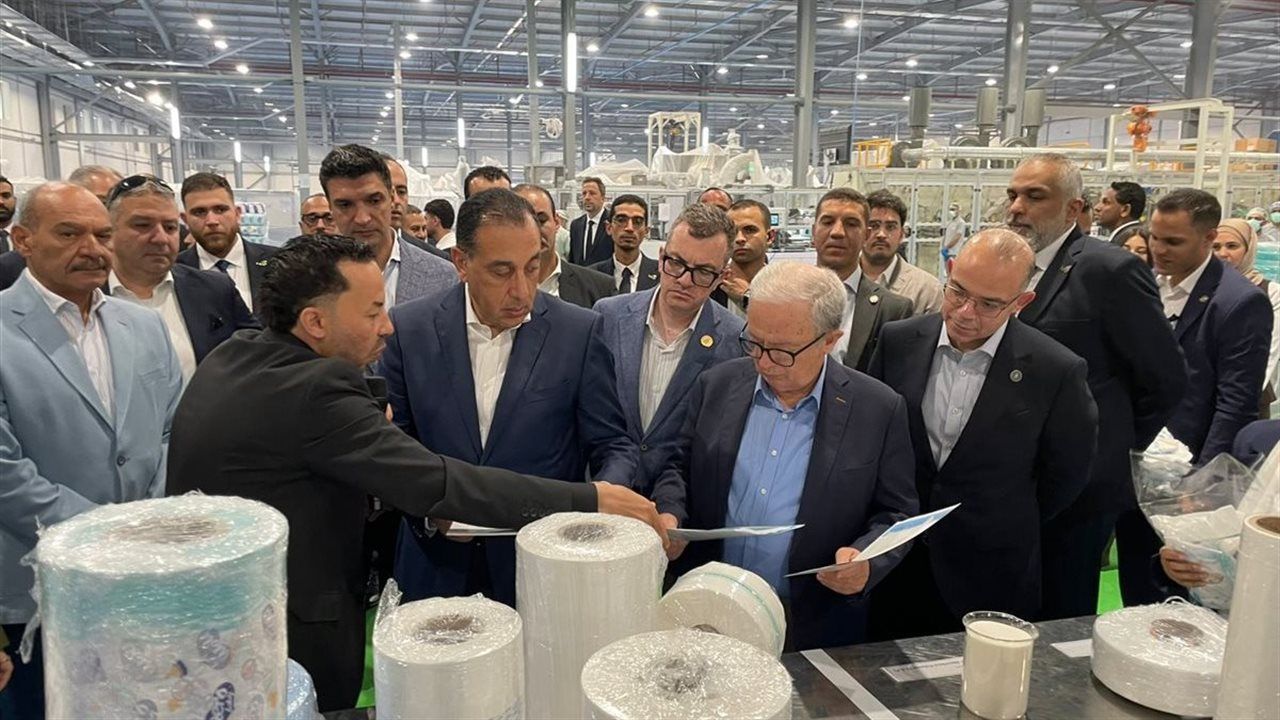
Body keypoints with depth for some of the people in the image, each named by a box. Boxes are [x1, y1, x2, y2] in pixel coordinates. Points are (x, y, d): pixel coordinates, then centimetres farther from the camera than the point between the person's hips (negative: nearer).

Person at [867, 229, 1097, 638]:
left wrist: (1008, 529, 9)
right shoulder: (898, 341, -6)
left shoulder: (1057, 371, -14)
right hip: (895, 564, 3)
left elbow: (1065, 476, 0)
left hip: (990, 579, -2)